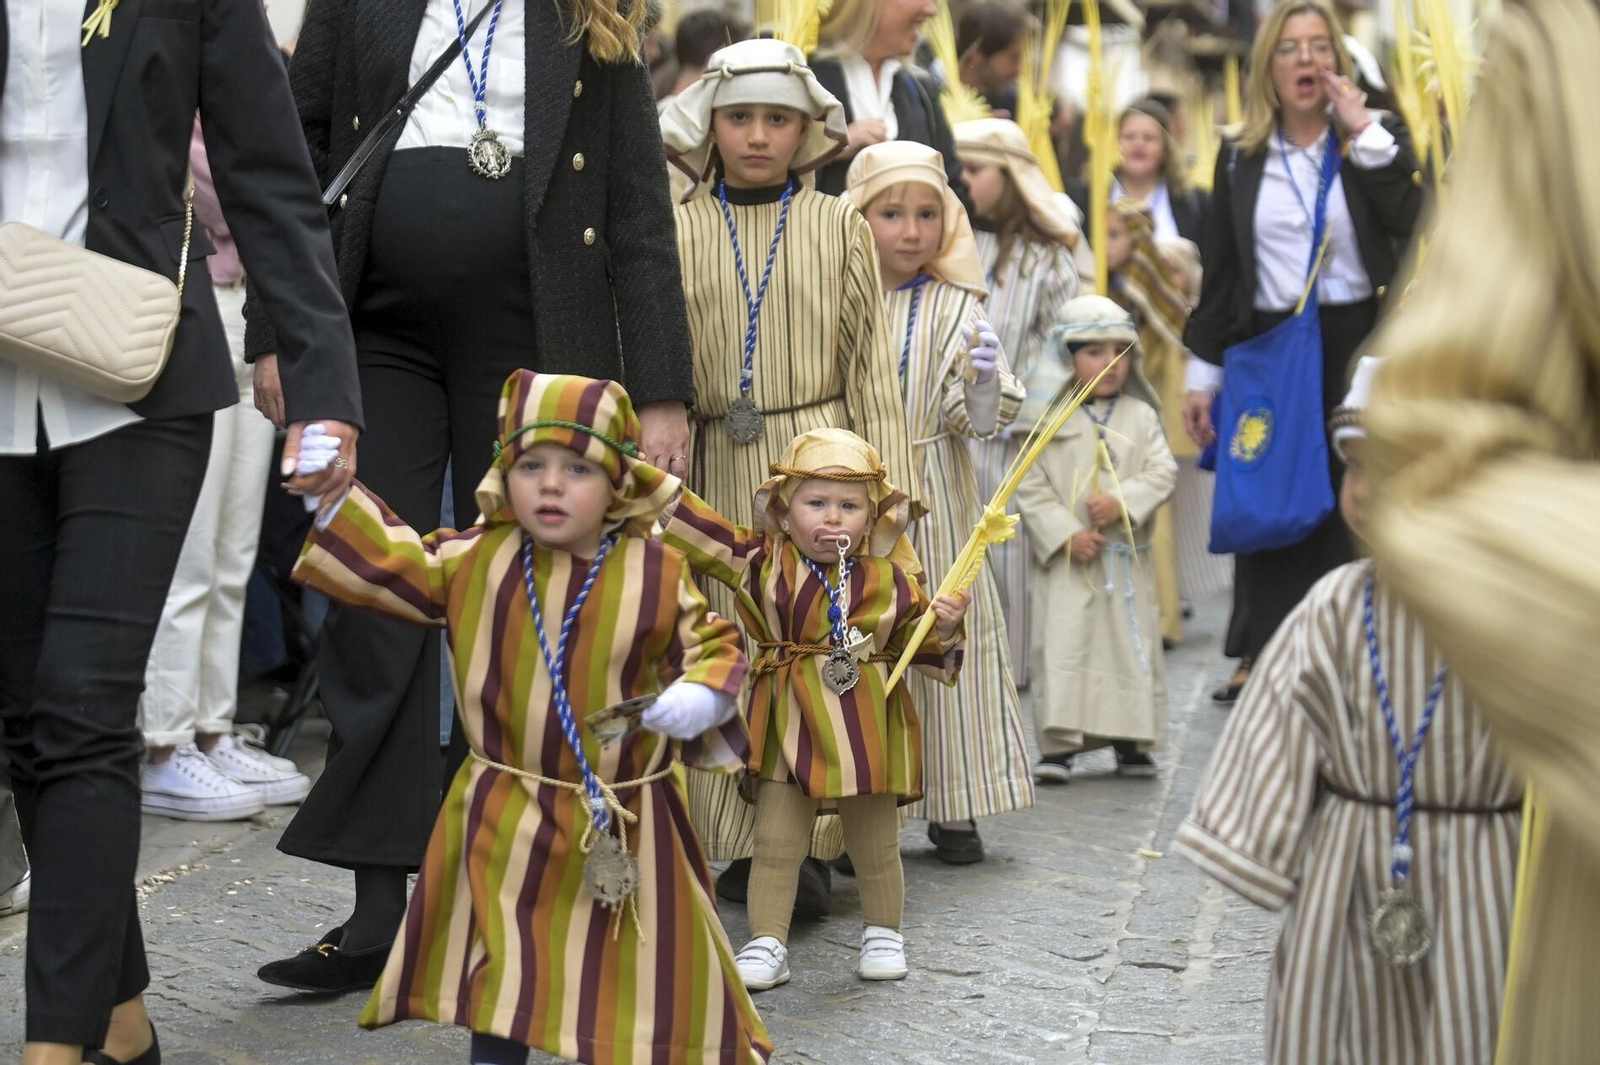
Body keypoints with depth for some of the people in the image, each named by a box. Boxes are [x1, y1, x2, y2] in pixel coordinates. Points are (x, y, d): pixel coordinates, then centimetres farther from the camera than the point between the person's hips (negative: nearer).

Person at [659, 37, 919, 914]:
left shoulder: (839, 226, 6)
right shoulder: (678, 233, 6)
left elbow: (871, 365, 6)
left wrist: (886, 482, 0)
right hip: (714, 469, 1)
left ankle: (810, 842, -2)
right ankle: (744, 844, 8)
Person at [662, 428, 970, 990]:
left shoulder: (891, 581, 0)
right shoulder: (762, 562, -3)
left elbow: (920, 644, 9)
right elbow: (698, 531, -4)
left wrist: (944, 627, -11)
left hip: (867, 731, 0)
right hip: (789, 729, 0)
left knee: (875, 846, 12)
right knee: (775, 843, 1)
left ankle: (883, 934, 31)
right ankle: (766, 944, 11)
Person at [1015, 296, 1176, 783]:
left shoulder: (1140, 417, 6)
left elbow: (1163, 473, 0)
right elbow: (1031, 488, -4)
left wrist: (1123, 502, -16)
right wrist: (1066, 534, -13)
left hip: (1126, 558, 2)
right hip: (1064, 560, -2)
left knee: (1132, 646, 6)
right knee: (1062, 646, -7)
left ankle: (1132, 741, 17)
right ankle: (1058, 744, -3)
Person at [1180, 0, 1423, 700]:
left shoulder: (1378, 141, 4)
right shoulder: (1241, 158, 9)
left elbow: (1415, 223, -13)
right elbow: (1219, 270, 11)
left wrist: (1364, 132, -13)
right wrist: (1202, 375, 8)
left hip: (1356, 348, -1)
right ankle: (1260, 655, 9)